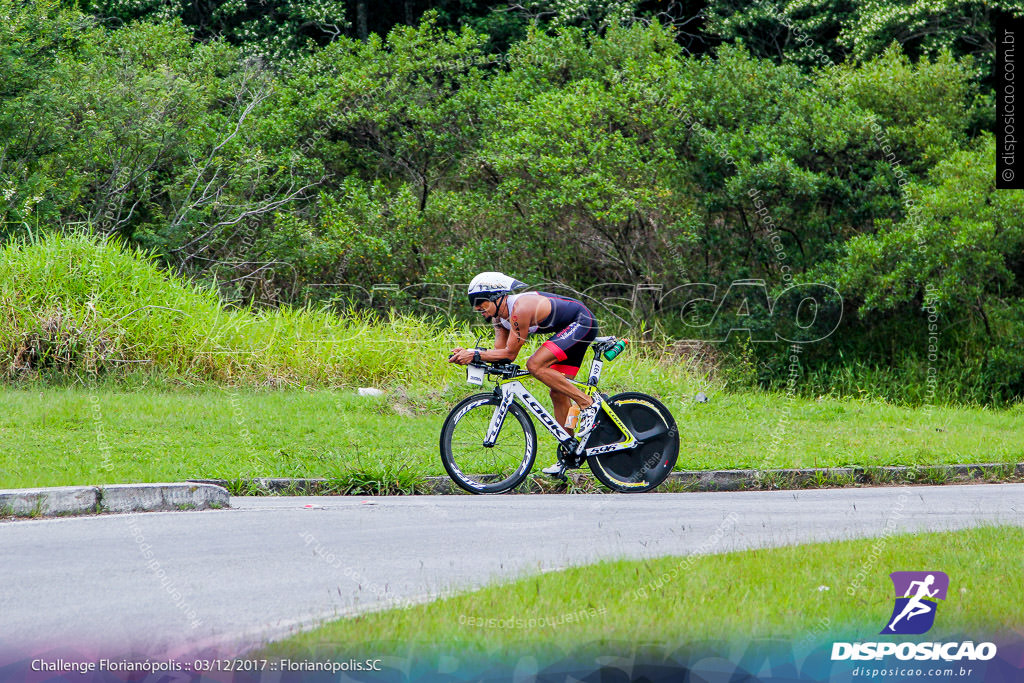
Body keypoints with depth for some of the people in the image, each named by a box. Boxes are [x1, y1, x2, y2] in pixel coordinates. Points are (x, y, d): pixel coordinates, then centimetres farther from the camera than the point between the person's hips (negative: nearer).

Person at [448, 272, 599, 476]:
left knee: (535, 365, -23)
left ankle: (588, 403, -18)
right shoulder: (499, 315, 2)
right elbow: (501, 351, 0)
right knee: (557, 392, 7)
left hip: (583, 323, -10)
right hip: (570, 329, 10)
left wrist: (475, 355, -27)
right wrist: (468, 354, -13)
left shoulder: (521, 309, -27)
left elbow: (510, 353, -25)